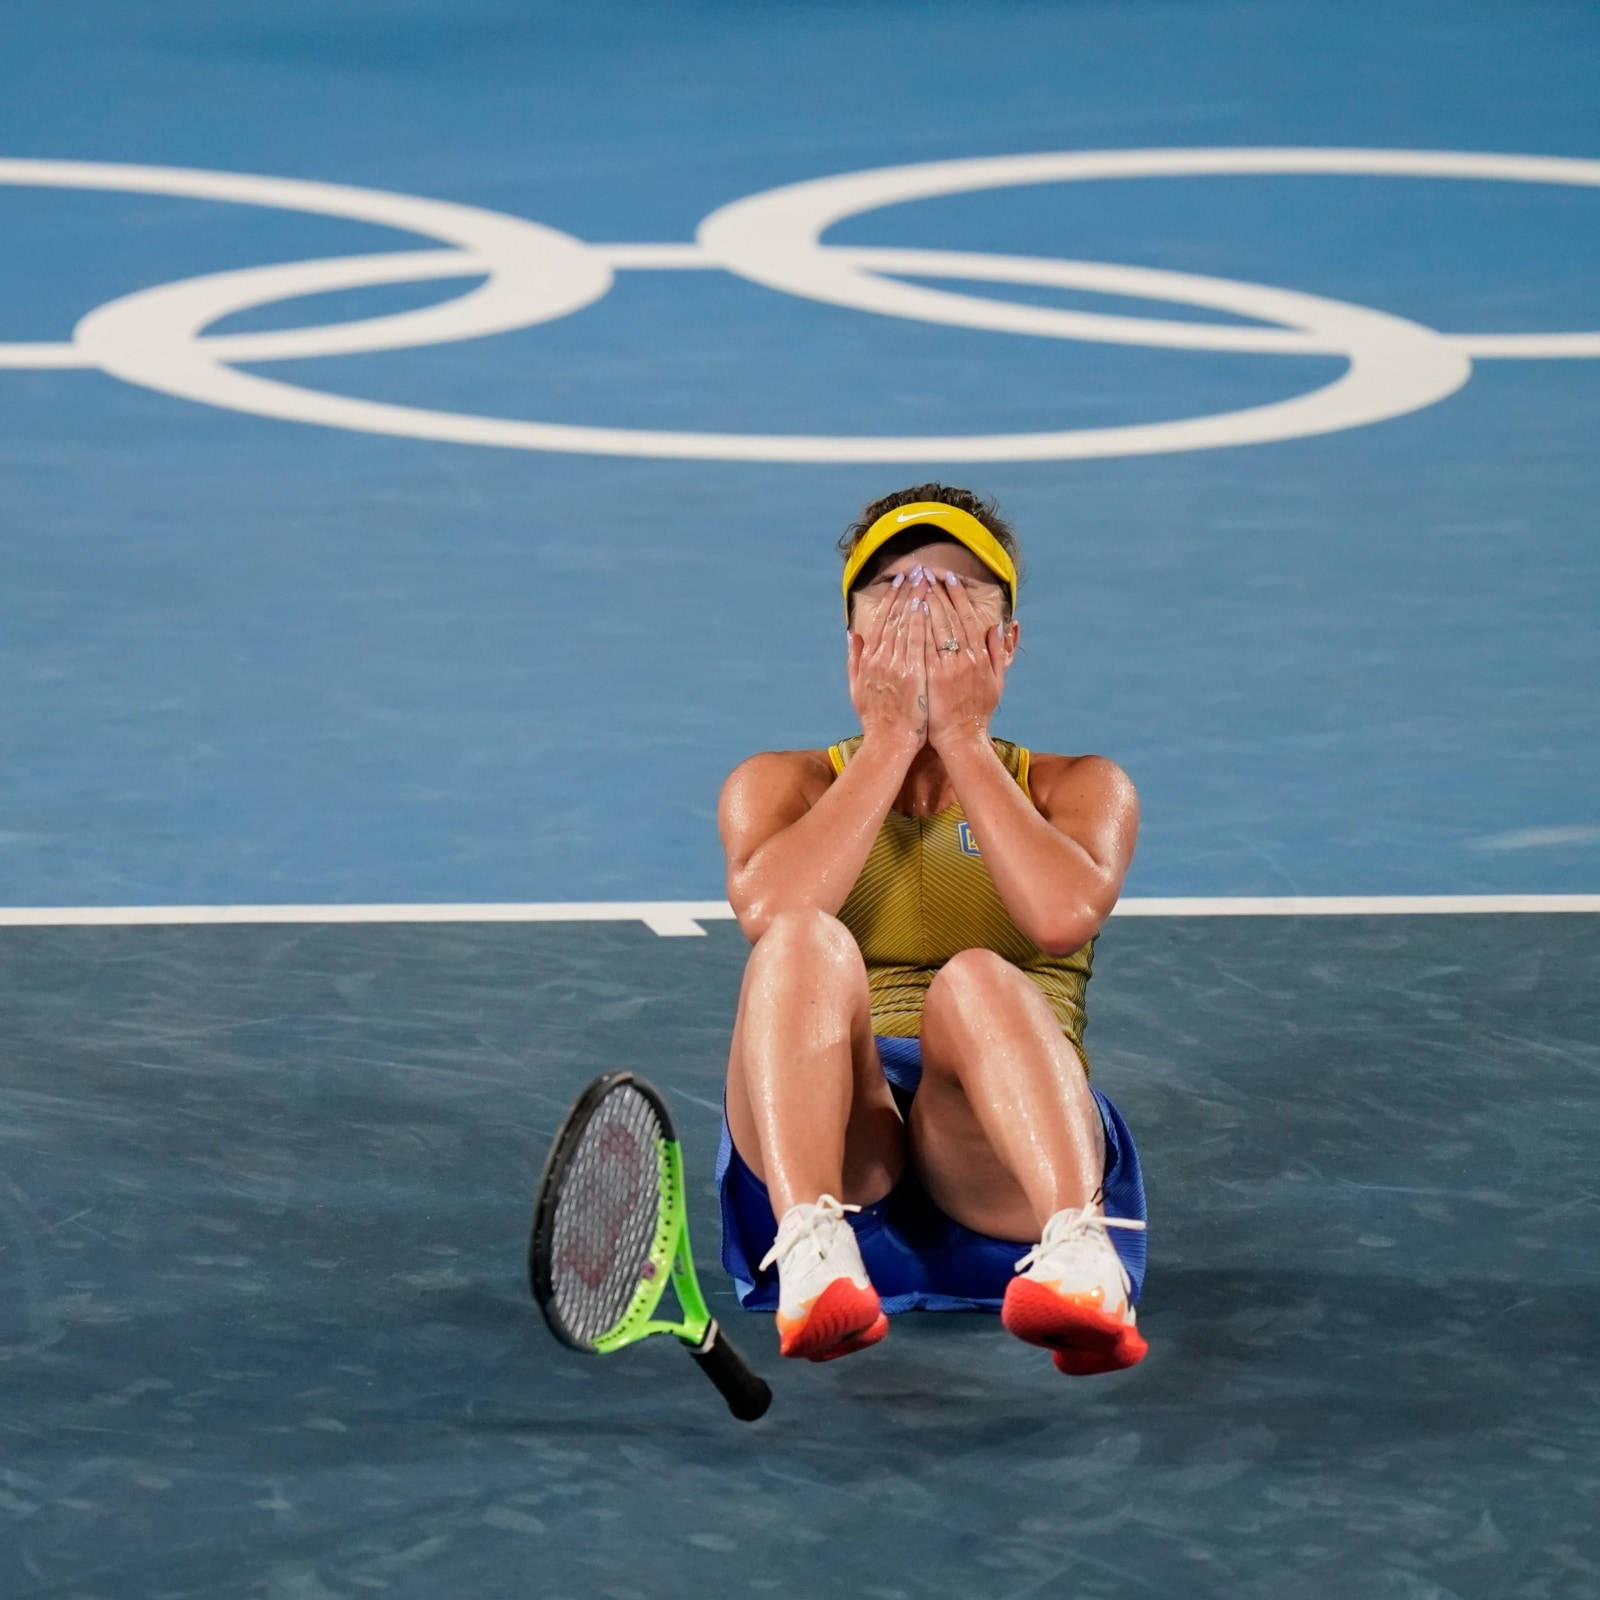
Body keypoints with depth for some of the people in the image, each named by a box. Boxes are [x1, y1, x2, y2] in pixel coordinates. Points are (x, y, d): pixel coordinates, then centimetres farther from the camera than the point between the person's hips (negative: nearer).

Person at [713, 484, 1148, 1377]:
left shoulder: (1079, 789, 19)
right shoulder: (780, 785, 20)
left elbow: (1064, 916, -8)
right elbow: (769, 910, -7)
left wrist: (961, 736, 1)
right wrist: (891, 737, 1)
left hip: (1010, 1168, -1)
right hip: (832, 1151, 1)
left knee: (976, 980, -34)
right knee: (808, 944, -30)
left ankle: (1079, 1254, -60)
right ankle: (810, 1250, -54)